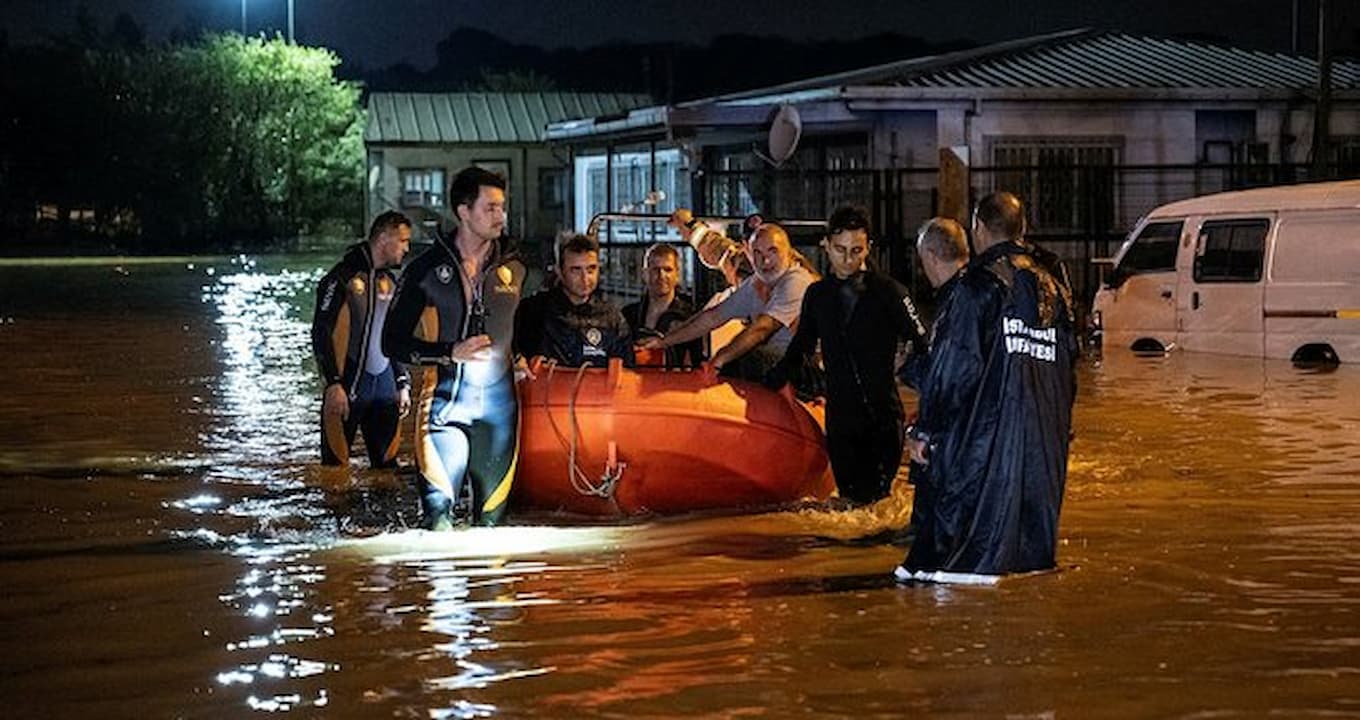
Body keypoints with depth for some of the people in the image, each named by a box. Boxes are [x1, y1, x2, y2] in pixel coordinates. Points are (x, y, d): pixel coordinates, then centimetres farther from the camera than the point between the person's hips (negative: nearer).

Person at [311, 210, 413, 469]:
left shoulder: (390, 281, 15)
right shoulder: (343, 278, -9)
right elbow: (321, 334, -13)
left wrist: (403, 384, 17)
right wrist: (334, 384, -19)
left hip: (384, 386, 7)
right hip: (348, 387, -7)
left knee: (387, 462, 5)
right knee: (335, 464, -3)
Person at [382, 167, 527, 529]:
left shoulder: (514, 267, 7)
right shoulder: (428, 268, -1)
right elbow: (393, 342, -2)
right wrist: (452, 353, -14)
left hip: (498, 403, 3)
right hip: (445, 403, -3)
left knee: (492, 513, 6)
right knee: (439, 510, -12)